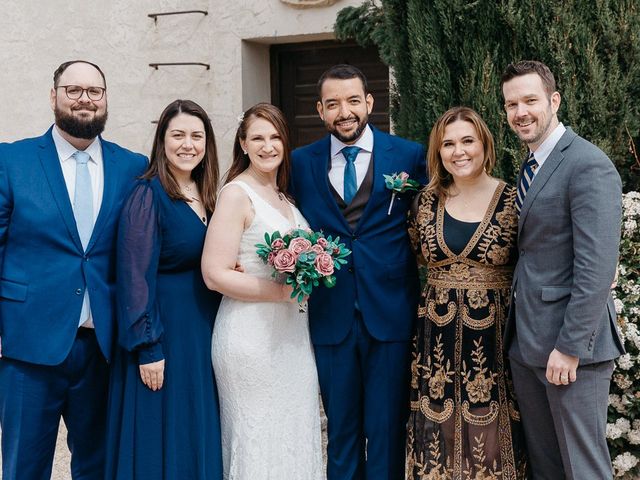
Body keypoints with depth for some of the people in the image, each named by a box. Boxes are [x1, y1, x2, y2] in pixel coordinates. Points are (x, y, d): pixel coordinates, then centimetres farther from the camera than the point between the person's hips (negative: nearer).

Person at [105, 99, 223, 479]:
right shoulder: (148, 195, -13)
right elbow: (136, 277, -16)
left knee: (200, 435, 16)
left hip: (205, 329, 7)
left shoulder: (208, 195, 8)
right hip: (164, 329, -7)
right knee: (163, 437, 4)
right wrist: (148, 348, -18)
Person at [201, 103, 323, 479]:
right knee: (258, 438, 3)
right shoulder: (236, 194, -10)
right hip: (252, 336, -7)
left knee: (295, 434, 13)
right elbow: (215, 275, -16)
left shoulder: (284, 196, 12)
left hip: (293, 334, 7)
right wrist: (281, 291, -17)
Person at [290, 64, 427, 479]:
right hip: (331, 317, 2)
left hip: (391, 315, -2)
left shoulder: (410, 156, 0)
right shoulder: (302, 162, 5)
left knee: (387, 430, 7)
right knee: (341, 429, 14)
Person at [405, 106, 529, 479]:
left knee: (492, 432, 6)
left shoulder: (513, 201, -5)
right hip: (438, 335, 3)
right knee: (439, 431, 10)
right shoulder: (427, 201, 3)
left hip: (495, 335, -2)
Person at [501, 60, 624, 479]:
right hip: (525, 342, 8)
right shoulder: (531, 166, 13)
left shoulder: (588, 166, -15)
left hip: (572, 347, -8)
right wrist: (516, 328, 11)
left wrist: (570, 348, -20)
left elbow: (597, 269, -21)